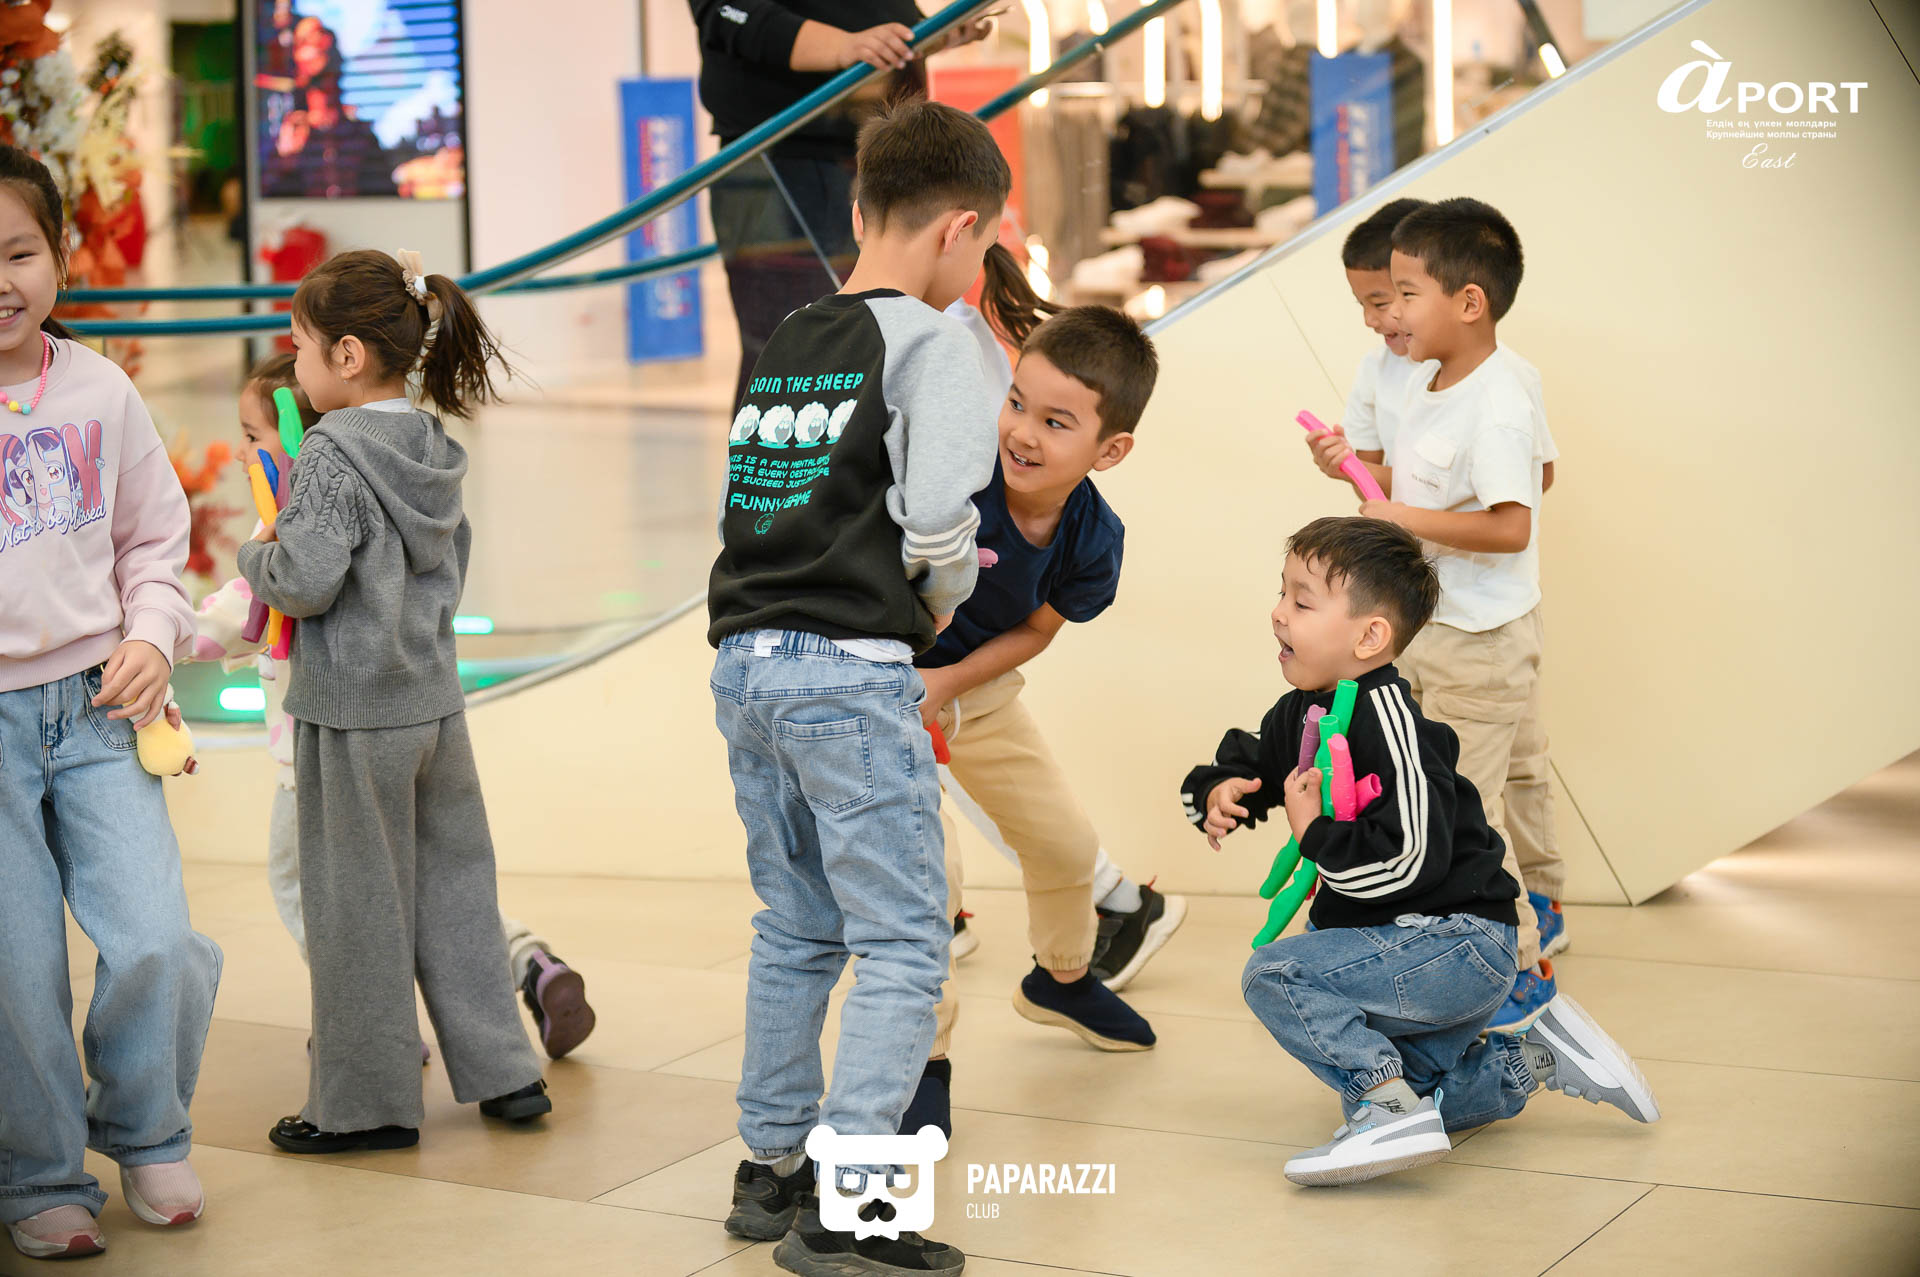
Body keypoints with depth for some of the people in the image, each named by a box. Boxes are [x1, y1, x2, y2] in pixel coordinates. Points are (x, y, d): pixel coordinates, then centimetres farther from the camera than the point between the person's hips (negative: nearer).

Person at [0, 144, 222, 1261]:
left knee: (154, 941, -5)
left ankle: (146, 1135, 22)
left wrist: (152, 636, -1)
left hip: (95, 706, 2)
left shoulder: (102, 393, 3)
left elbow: (155, 537, 15)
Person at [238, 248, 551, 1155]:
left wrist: (257, 554, -2)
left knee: (357, 908, 3)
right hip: (434, 697, 7)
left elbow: (306, 579, -23)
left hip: (352, 713, -7)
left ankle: (367, 1104, 12)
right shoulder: (433, 451, 8)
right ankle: (502, 1071, 20)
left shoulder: (332, 453, -16)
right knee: (453, 891, 15)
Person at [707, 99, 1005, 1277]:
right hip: (852, 670, -8)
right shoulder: (933, 342, -5)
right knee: (905, 945, -3)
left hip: (747, 663, 8)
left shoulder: (784, 344, 16)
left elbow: (743, 502, 16)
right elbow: (939, 518, -16)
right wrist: (943, 596, 5)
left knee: (796, 931, 19)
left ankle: (771, 1168, 26)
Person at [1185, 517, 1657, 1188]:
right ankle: (1538, 1059, 26)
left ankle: (1389, 1109, -23)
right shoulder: (1300, 714, 5)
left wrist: (1313, 832, -21)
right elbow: (1241, 765, 19)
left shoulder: (1388, 722, -24)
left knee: (1276, 974, -23)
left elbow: (1410, 860, -32)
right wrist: (1218, 794, -5)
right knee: (1406, 1101, 20)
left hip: (1457, 939, -10)